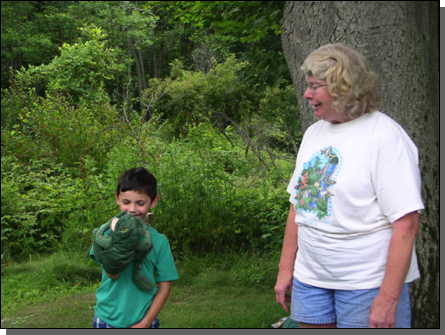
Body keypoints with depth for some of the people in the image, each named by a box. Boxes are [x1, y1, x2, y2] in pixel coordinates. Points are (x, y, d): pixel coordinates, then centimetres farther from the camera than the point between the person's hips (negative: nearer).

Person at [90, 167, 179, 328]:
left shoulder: (159, 241, -3)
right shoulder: (107, 231, -5)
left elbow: (164, 287, 0)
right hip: (107, 319, 0)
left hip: (143, 320, 0)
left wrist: (145, 323, -7)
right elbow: (112, 274, -15)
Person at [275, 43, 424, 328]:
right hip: (310, 278, 6)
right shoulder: (314, 133, 9)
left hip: (368, 283, -6)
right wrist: (286, 268, 11)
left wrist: (388, 299, -21)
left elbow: (406, 223, -19)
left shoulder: (385, 136, -14)